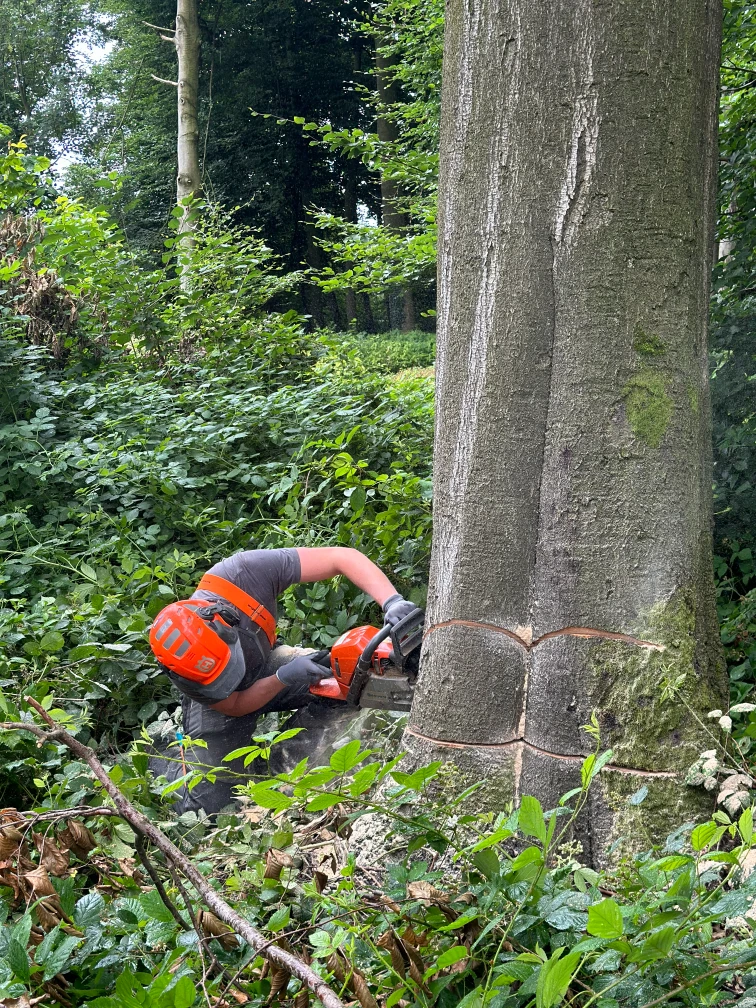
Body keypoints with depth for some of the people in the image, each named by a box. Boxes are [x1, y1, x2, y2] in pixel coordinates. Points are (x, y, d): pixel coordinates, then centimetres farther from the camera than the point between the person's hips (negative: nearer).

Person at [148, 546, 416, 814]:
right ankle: (171, 757, 19)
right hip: (219, 703, -3)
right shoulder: (183, 671, -37)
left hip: (266, 665, 3)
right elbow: (234, 706, -20)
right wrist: (283, 678, -36)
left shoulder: (242, 572, -39)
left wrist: (392, 602, -48)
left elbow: (343, 557, -36)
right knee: (209, 808, -12)